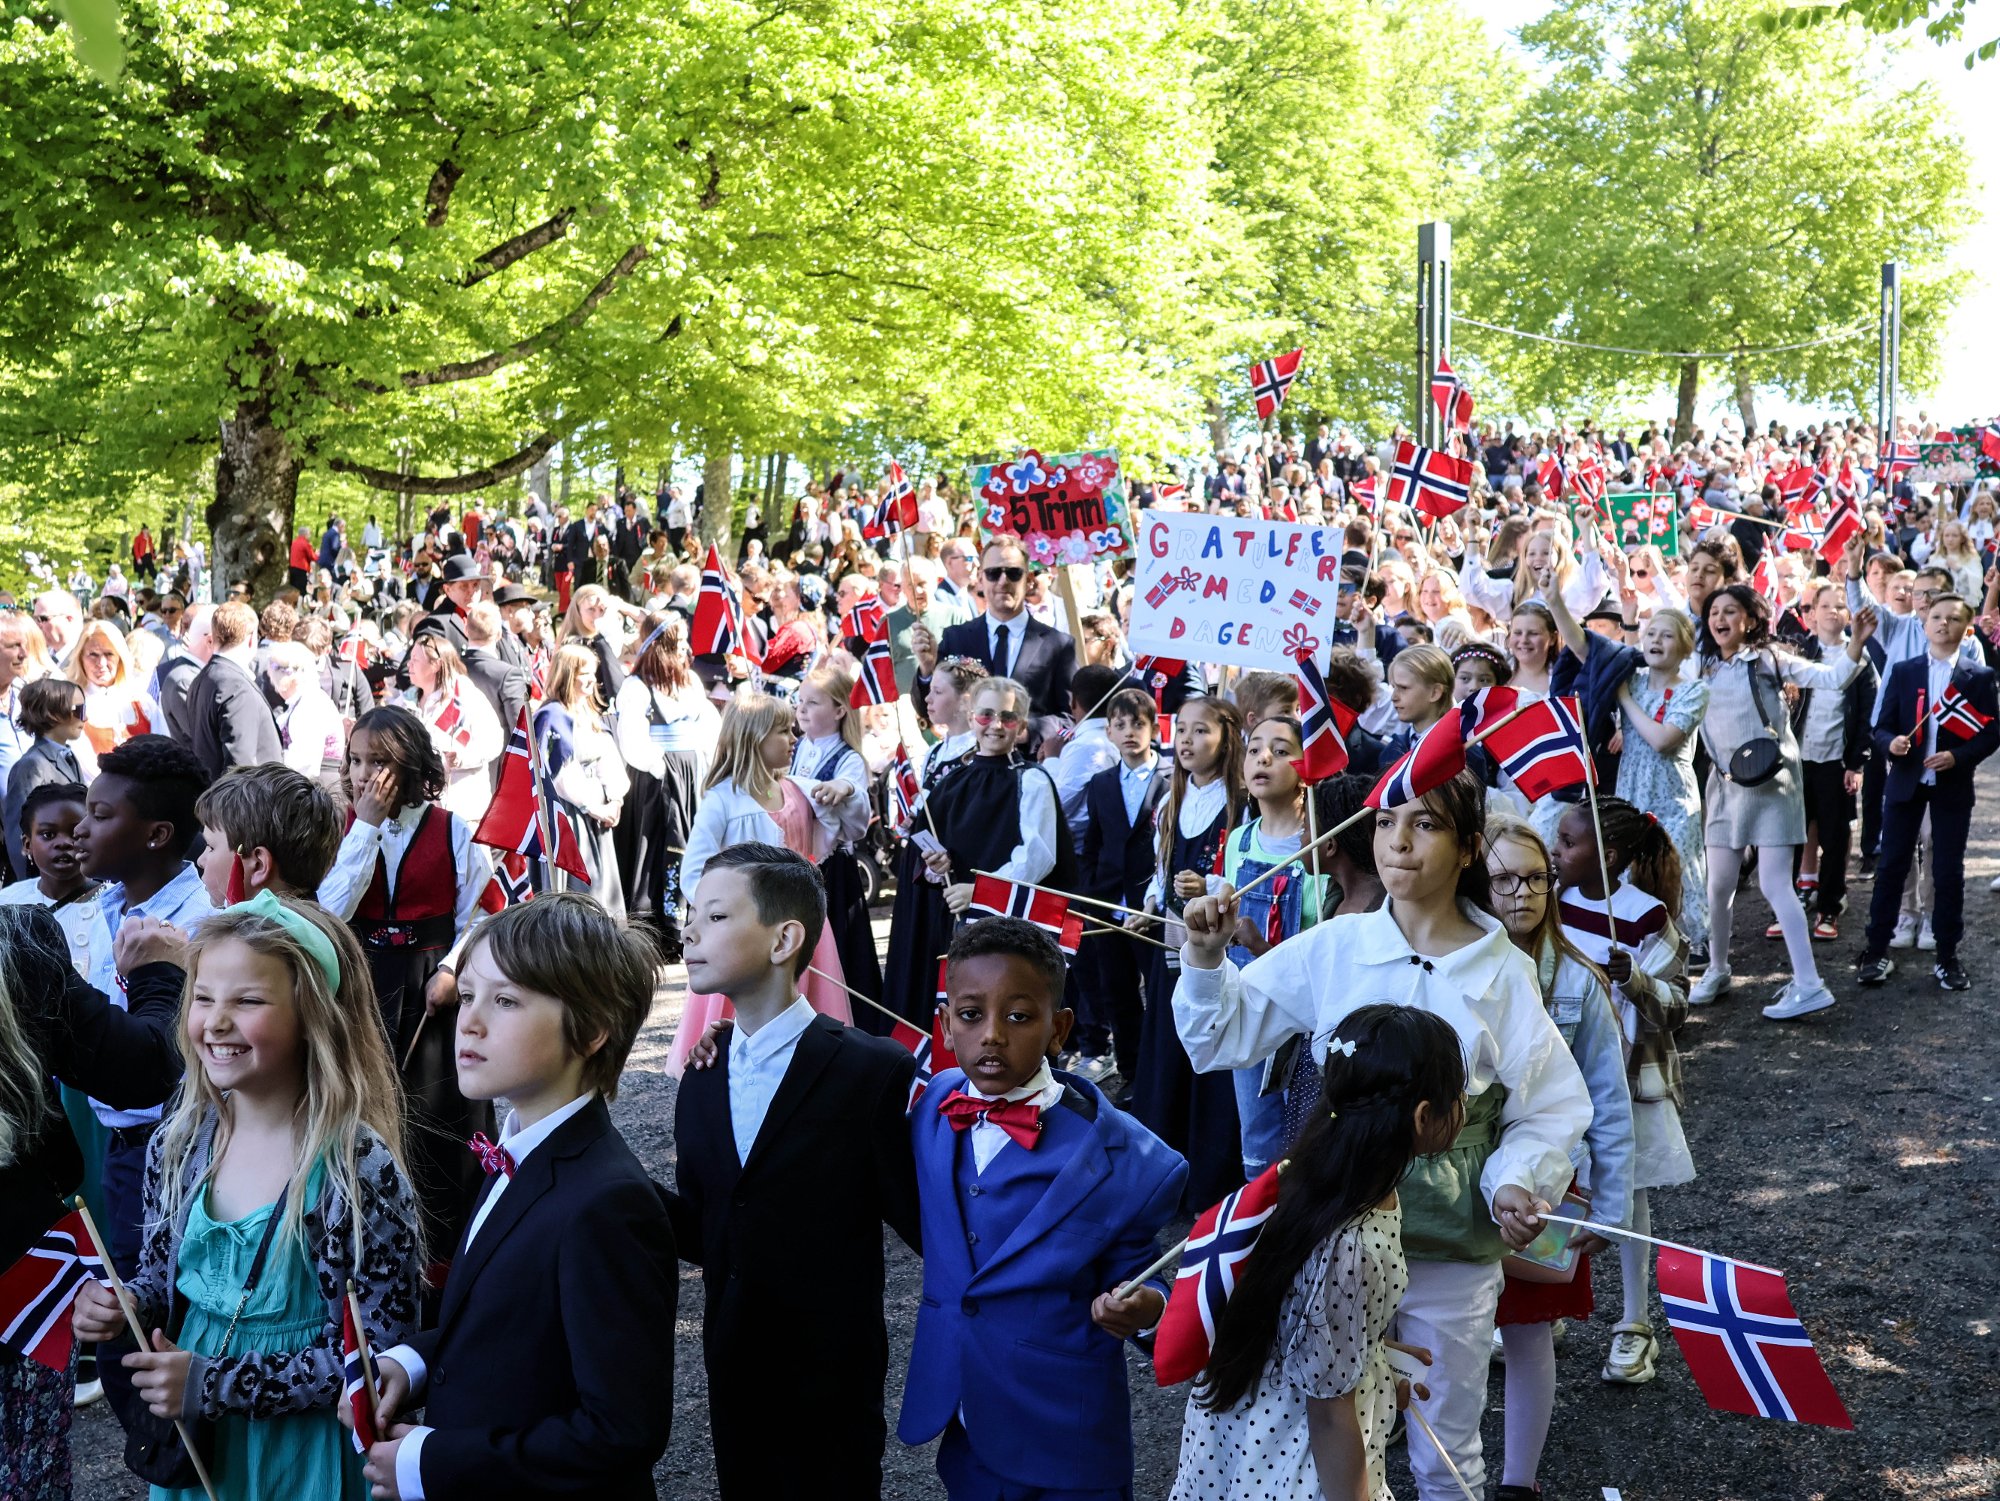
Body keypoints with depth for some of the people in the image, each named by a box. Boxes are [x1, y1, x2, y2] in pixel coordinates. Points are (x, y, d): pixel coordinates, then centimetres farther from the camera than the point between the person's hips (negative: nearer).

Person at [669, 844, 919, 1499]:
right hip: (732, 1370, 6)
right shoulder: (700, 1080, 5)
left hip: (832, 1381, -6)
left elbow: (918, 1222, -16)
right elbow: (702, 1232, 6)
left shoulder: (876, 1071, -15)